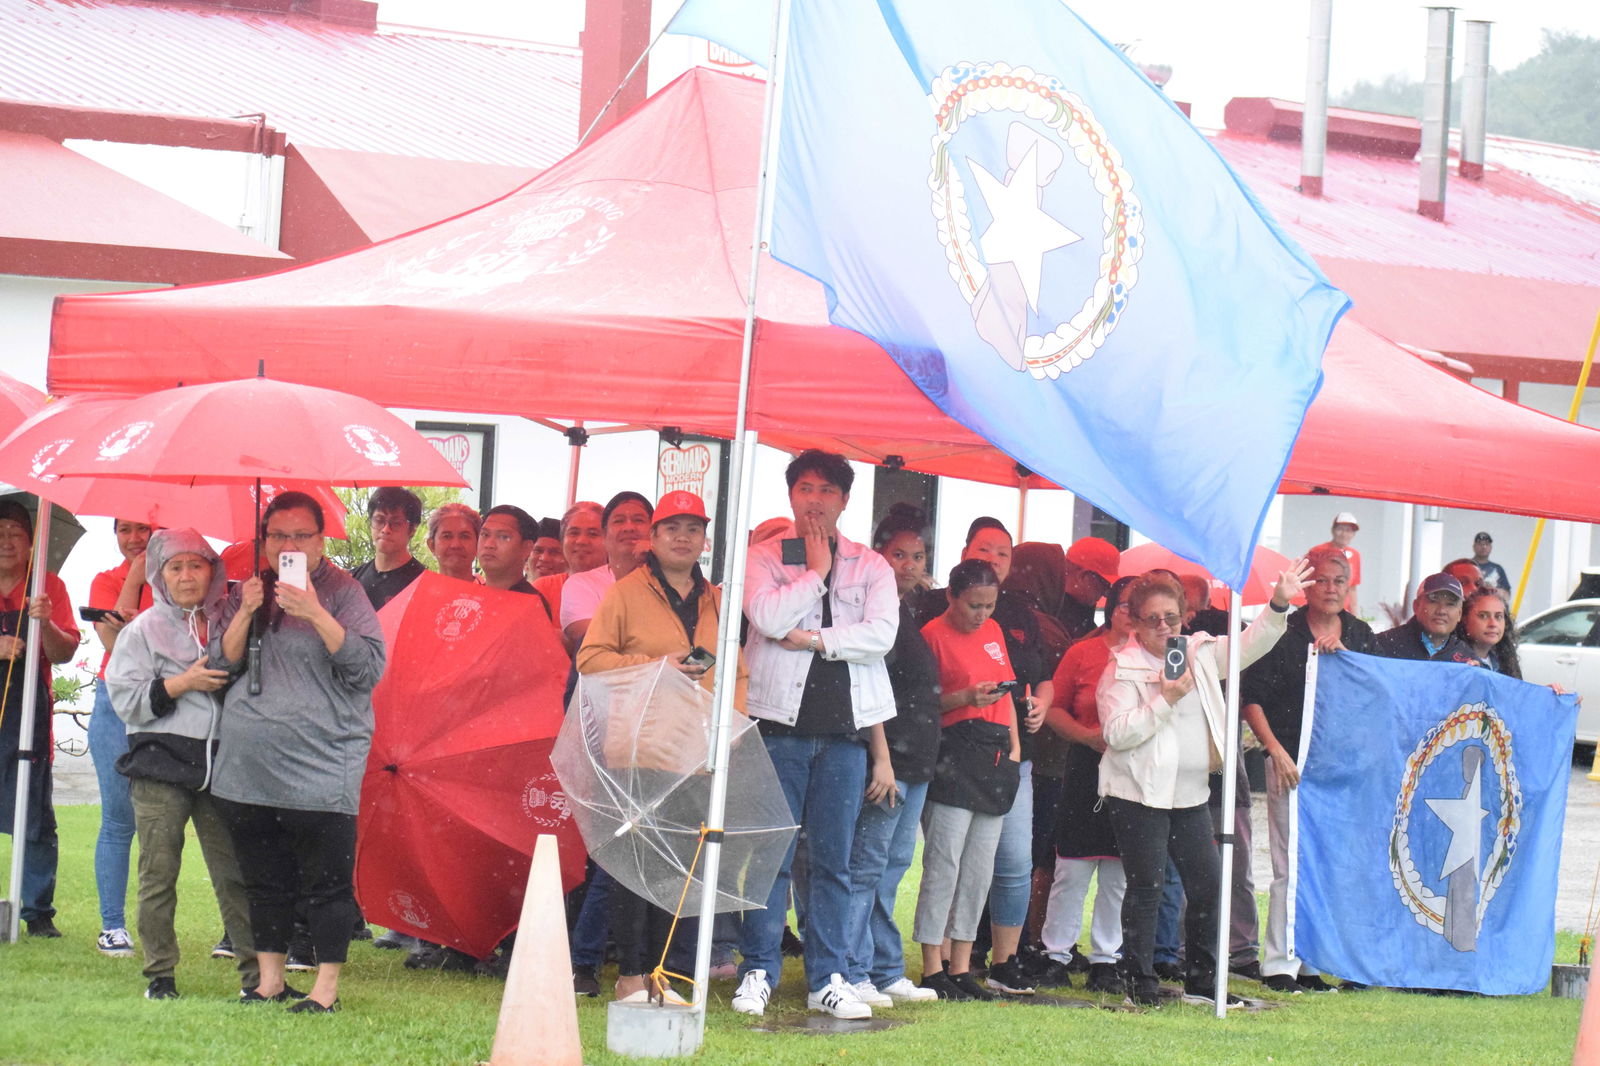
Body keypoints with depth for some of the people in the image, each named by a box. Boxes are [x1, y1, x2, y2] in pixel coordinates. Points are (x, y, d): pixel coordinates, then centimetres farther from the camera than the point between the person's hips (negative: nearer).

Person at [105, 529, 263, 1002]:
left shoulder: (226, 625, 14)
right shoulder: (143, 630, 7)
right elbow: (125, 700, -2)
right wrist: (182, 683, -12)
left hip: (219, 763, 2)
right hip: (160, 767, -2)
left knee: (235, 873, -2)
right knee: (158, 874, -1)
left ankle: (256, 975, 0)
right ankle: (160, 975, 8)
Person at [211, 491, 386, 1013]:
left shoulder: (342, 592, 0)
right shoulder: (249, 592, 15)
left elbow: (368, 667, -10)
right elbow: (220, 664, 11)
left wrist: (316, 615, -19)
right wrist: (246, 613, -4)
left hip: (320, 768, -5)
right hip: (249, 767, 5)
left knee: (325, 881, -5)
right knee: (263, 880, 10)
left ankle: (326, 986, 0)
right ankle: (269, 978, 19)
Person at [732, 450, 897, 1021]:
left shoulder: (871, 567, 12)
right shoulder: (765, 557, 7)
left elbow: (881, 634, -4)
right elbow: (769, 618, -12)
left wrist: (812, 638, -10)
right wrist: (815, 571, -4)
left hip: (845, 728, 2)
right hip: (781, 722, -2)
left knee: (833, 860, 4)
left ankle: (827, 978, 8)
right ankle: (758, 973, 4)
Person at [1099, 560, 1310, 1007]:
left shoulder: (1201, 653, 11)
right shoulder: (1122, 668, -7)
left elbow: (1249, 646, 14)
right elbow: (1117, 732, -16)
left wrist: (1278, 604, 0)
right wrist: (1165, 699, -19)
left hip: (1192, 794, 6)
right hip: (1141, 794, -6)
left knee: (1206, 883, 6)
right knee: (1146, 887, -3)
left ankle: (1202, 979, 16)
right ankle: (1140, 981, 4)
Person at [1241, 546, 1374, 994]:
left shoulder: (1360, 636, 12)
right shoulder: (1284, 633, -1)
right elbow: (1251, 697, -2)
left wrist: (1343, 655, -10)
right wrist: (1276, 749, -11)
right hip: (1293, 762, -4)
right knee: (1291, 867, -6)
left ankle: (1314, 964, 13)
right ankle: (1279, 965, -1)